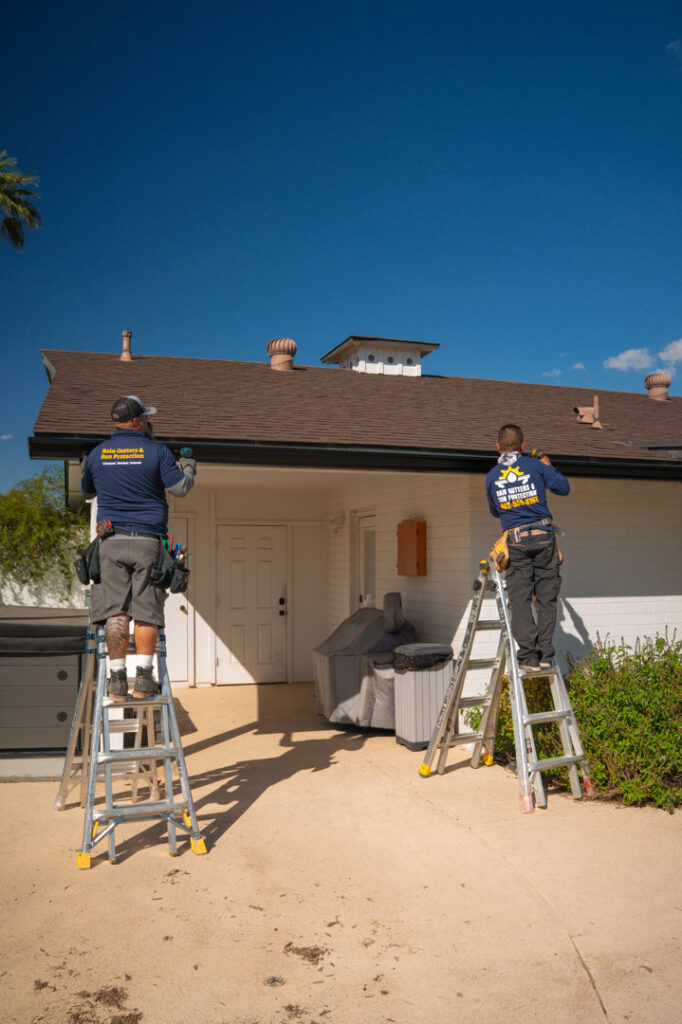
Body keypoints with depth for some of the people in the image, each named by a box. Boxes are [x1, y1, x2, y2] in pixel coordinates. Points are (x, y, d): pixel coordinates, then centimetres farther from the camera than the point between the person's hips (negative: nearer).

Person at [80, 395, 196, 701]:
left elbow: (87, 491, 23)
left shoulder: (97, 454, 10)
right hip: (147, 540, -2)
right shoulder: (156, 450, -1)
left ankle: (117, 678, 1)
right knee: (146, 609, 1)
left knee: (115, 609, 2)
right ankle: (144, 676, -1)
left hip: (112, 541, 2)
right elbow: (179, 488, -4)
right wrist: (189, 469, 16)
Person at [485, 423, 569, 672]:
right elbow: (564, 487, 10)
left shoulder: (492, 476, 8)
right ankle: (545, 655, 8)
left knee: (520, 600, 3)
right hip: (543, 536, 0)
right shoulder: (535, 466, 2)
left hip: (516, 542, 1)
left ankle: (529, 656, -3)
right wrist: (548, 467, 24)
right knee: (547, 598, 6)